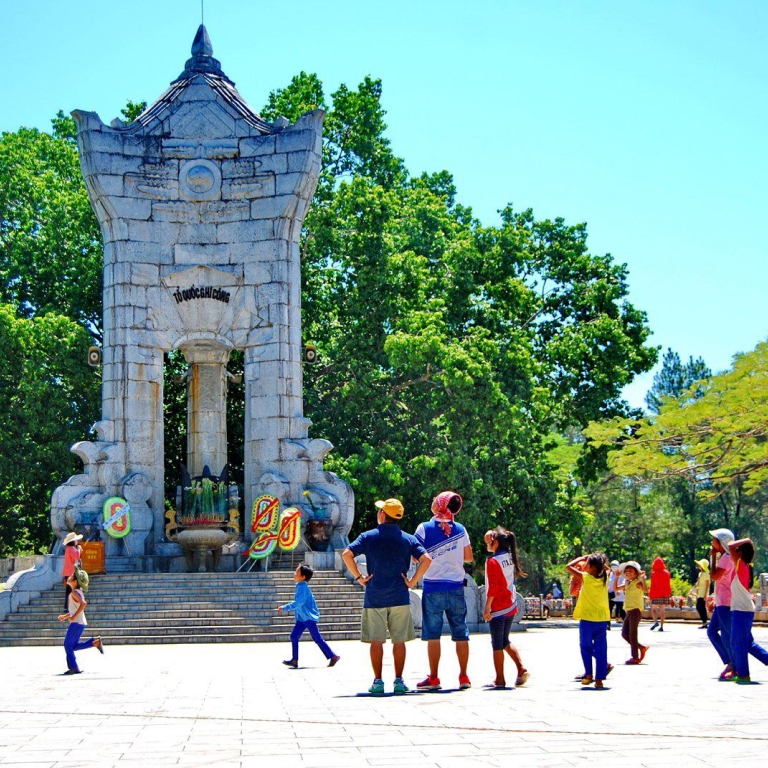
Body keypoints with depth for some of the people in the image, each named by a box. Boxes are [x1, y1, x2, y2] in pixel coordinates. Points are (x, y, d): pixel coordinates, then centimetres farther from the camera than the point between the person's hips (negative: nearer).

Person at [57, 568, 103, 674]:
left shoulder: (75, 592, -14)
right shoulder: (78, 592, 16)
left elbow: (83, 603, -31)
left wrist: (74, 616, -27)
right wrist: (65, 616, 22)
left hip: (76, 623, -9)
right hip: (81, 623, 9)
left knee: (68, 645, -2)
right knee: (74, 646, 13)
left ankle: (74, 668, 0)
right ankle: (95, 642, 6)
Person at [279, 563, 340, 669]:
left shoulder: (302, 587, -18)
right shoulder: (299, 586, 11)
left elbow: (298, 603, -25)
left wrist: (285, 608, -20)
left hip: (309, 617, -10)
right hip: (302, 618, 10)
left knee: (317, 638, -6)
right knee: (294, 636, 3)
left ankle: (333, 656, 1)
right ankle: (294, 660, 5)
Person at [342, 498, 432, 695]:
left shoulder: (368, 537, 0)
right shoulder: (407, 539, 4)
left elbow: (347, 554, -11)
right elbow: (426, 559, -7)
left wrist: (358, 577, -4)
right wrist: (412, 582, -2)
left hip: (374, 597, -1)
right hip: (399, 597, 1)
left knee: (376, 641, 4)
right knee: (399, 640, 6)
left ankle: (377, 681, 3)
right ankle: (399, 681, 5)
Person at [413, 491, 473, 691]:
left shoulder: (425, 528, -7)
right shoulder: (460, 529, 3)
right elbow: (469, 557, 10)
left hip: (433, 587, -3)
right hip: (456, 587, 3)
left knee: (433, 633, 1)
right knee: (460, 633, 8)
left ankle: (433, 678, 1)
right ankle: (463, 676, 9)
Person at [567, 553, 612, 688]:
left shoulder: (585, 577, -11)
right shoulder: (605, 578, 1)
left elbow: (568, 566, -1)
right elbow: (608, 569, 26)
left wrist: (581, 558, 8)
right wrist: (600, 561, 16)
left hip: (587, 619, -3)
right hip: (602, 619, 3)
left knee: (586, 647, 12)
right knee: (600, 649, 4)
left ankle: (589, 674, 8)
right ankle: (599, 679, 2)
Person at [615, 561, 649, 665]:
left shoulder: (638, 583, -9)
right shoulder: (627, 583, 16)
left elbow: (645, 589, -28)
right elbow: (616, 588, 22)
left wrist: (643, 578, -33)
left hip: (636, 610, -8)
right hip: (628, 611, 8)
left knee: (632, 634, -5)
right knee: (624, 634, 6)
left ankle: (635, 657, 2)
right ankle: (642, 648, 17)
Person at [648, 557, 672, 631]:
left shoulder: (653, 574, -6)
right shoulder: (667, 573, 5)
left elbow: (652, 585, -7)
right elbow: (668, 585, 10)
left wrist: (650, 596, -3)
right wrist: (669, 593, 18)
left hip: (656, 594, -3)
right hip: (664, 594, 3)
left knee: (653, 609, 7)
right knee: (663, 610, 3)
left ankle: (656, 621, -16)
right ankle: (661, 626, -2)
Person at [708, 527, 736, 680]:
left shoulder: (727, 558, -14)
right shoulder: (724, 557, 17)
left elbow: (714, 576, -21)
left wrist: (713, 557, -12)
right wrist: (715, 600, 23)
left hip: (726, 602, -10)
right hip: (721, 603, 10)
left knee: (727, 636, -7)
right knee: (712, 631, 11)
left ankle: (736, 668, -2)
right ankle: (730, 663, 13)